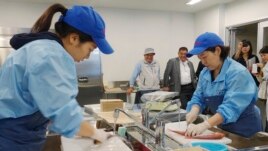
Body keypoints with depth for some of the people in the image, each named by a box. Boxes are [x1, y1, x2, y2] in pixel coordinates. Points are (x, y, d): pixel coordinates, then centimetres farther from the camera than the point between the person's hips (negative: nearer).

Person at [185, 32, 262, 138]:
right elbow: (198, 97, 1)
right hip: (223, 128, 6)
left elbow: (231, 107, -33)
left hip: (245, 130, -6)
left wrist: (204, 125, -41)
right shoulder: (205, 73, -1)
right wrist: (194, 111, -21)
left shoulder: (237, 73, -24)